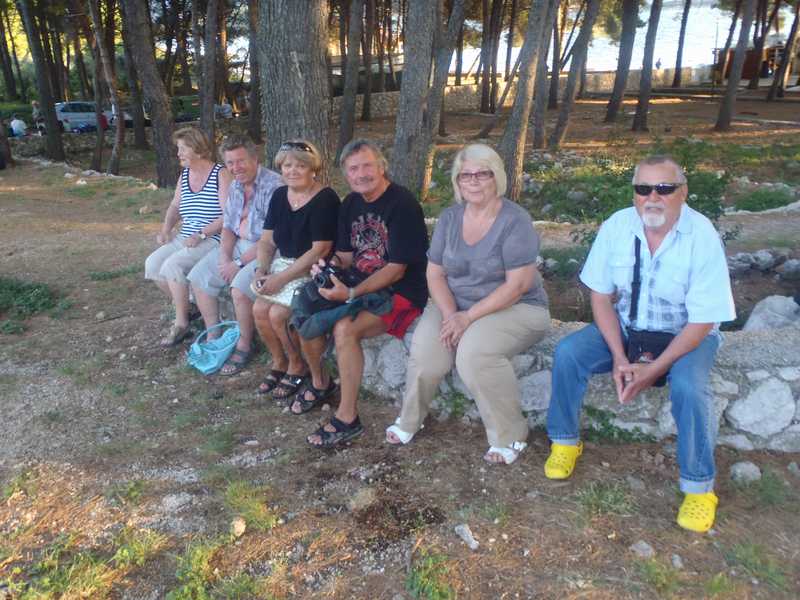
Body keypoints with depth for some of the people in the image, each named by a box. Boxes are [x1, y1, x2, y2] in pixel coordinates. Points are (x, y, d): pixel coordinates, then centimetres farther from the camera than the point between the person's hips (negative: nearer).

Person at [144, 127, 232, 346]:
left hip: (212, 240, -8)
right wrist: (165, 230, 4)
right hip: (184, 238, 8)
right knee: (152, 263, -11)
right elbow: (174, 207, 22)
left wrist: (200, 235, -22)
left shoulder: (220, 174, -10)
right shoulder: (184, 174, 13)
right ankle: (185, 306, 8)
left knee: (172, 265, -25)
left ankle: (182, 323, -10)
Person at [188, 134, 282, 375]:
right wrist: (225, 256, -5)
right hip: (238, 245, 9)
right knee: (199, 276, 4)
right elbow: (228, 226, 13)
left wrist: (240, 262, -19)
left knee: (240, 287, -29)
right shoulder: (235, 186, 9)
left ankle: (244, 346, -5)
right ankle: (213, 337, 17)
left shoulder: (273, 186, -20)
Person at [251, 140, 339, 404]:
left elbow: (320, 250, -20)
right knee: (259, 309, -12)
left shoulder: (325, 199, -16)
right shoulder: (280, 195, 7)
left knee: (277, 313, -20)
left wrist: (281, 279, -19)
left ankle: (297, 366, 7)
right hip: (283, 264, 7)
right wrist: (262, 271, -9)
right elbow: (267, 241, 10)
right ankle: (279, 362, 13)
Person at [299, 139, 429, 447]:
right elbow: (346, 255, 13)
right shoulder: (350, 204, 9)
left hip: (399, 292, -8)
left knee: (344, 328, -29)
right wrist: (332, 265, -10)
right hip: (359, 284, 8)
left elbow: (396, 270, -18)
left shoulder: (402, 204, -16)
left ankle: (348, 419, -16)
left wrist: (351, 294, -25)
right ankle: (319, 382, 21)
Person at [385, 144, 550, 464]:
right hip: (455, 305, 5)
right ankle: (409, 420, 5)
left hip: (513, 308, -4)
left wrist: (468, 317, -23)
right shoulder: (450, 217, 3)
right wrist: (449, 314, -16)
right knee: (424, 349, -23)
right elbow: (435, 273, 2)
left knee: (474, 352, -33)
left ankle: (510, 435, -11)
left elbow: (518, 284, -19)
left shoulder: (515, 220, -13)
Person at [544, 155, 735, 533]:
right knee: (567, 353, -20)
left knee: (688, 387, -32)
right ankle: (565, 443, 2)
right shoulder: (617, 227, -11)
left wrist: (653, 369, -23)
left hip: (684, 335, -3)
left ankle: (699, 487, -8)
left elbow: (702, 321, -17)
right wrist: (619, 357, -15)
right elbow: (601, 295, -5)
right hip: (625, 328, 3)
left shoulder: (702, 237, -20)